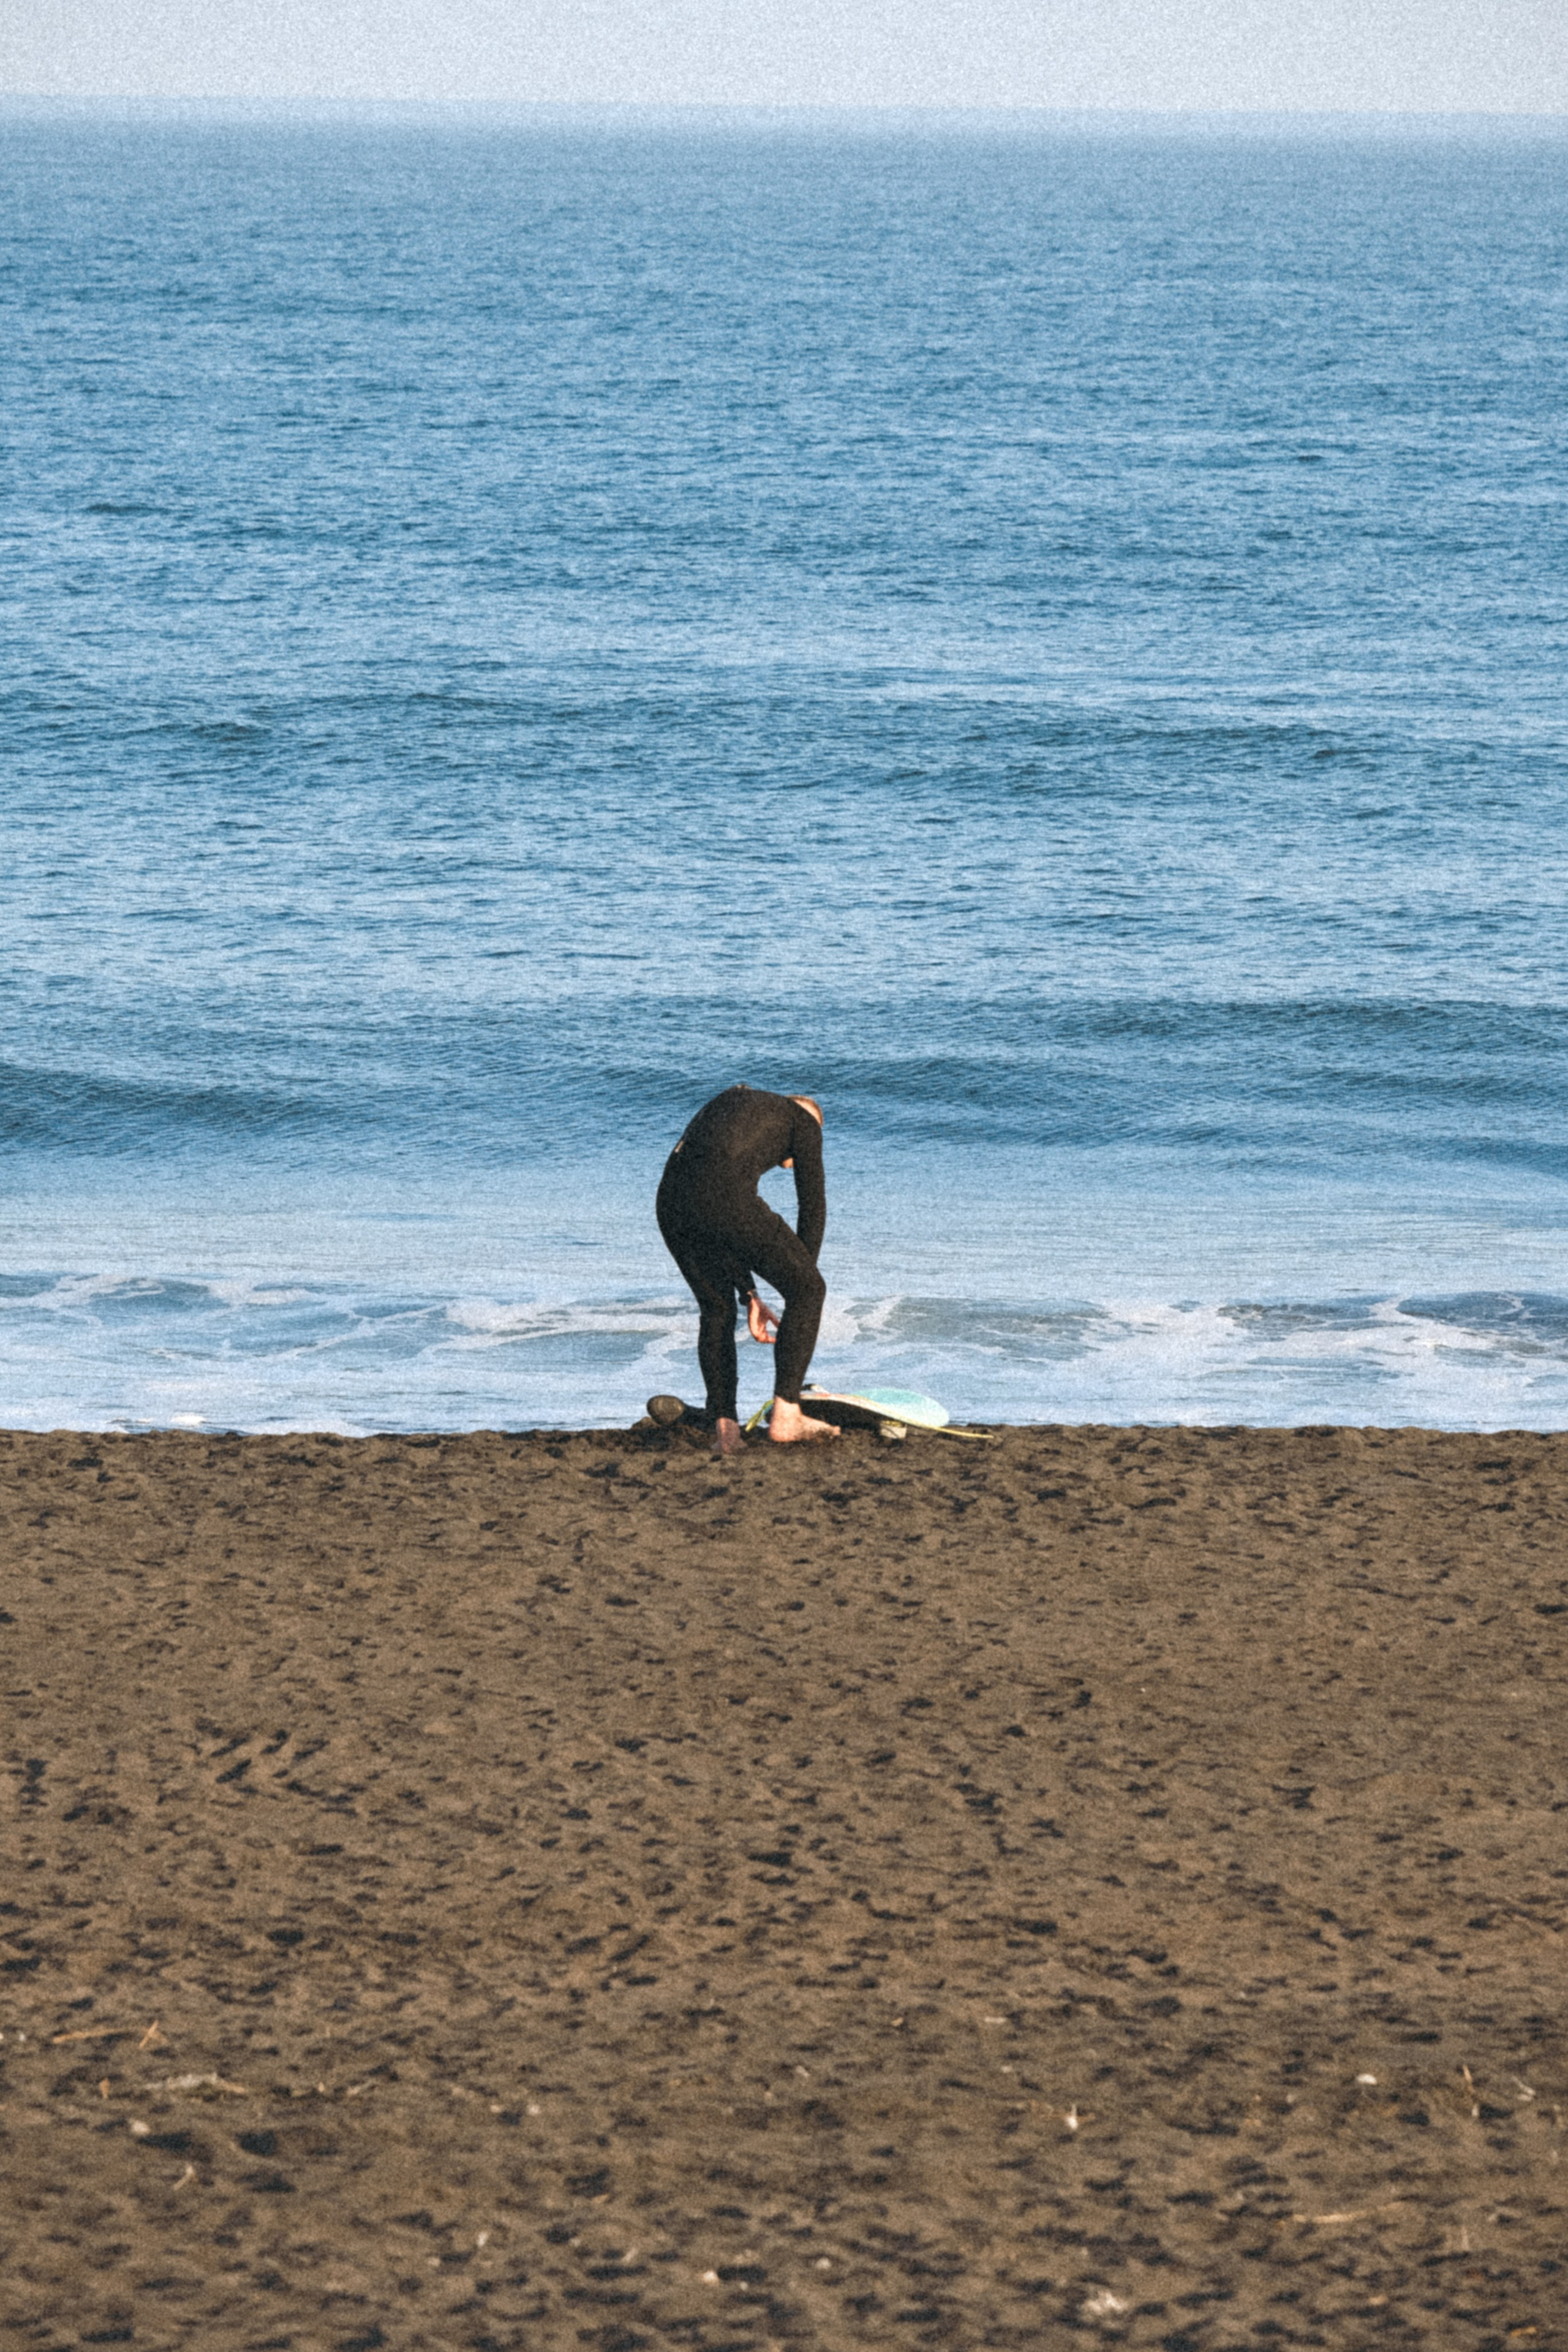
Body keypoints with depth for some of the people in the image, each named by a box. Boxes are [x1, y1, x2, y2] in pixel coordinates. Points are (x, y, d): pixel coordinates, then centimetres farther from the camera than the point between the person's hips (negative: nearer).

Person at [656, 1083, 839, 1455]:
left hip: (671, 1198, 6)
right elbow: (812, 1206, 17)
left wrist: (750, 1296, 34)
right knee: (807, 1289, 8)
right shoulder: (803, 1121, 23)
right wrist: (801, 1279, 23)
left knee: (717, 1309, 25)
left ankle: (725, 1428, 14)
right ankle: (785, 1417, 3)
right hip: (724, 1198, -6)